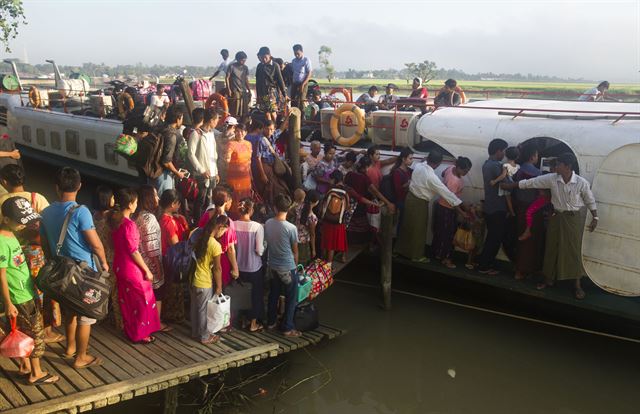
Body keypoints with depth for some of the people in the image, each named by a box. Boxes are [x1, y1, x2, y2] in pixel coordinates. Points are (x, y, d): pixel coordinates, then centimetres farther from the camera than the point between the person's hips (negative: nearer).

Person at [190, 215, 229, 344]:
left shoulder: (198, 238, -2)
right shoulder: (215, 245, -23)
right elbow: (217, 268, -16)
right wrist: (219, 286, -6)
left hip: (193, 280, 7)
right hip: (205, 284, -7)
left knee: (194, 308, 21)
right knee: (204, 310, 9)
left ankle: (195, 332, 38)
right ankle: (205, 337, 24)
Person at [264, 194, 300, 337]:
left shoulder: (267, 223, -7)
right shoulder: (291, 228, -21)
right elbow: (295, 251, -9)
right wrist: (295, 264, 9)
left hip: (272, 265, 6)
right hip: (287, 268, -5)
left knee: (273, 295, 21)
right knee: (291, 298, 9)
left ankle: (271, 322, 33)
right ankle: (287, 328, 13)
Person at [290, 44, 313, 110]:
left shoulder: (306, 60, -5)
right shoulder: (293, 61, 11)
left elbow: (309, 73, -8)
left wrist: (303, 84, -15)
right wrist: (291, 83, 6)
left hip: (303, 83, -5)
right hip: (294, 83, 5)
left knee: (301, 101, -7)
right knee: (293, 101, 2)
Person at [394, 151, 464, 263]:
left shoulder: (418, 166, -8)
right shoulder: (431, 177, -28)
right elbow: (445, 192, -24)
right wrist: (459, 207, -19)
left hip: (410, 197, 8)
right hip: (419, 203, -8)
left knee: (407, 225, 21)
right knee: (419, 230, 9)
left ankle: (400, 249, 36)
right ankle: (417, 256, 23)